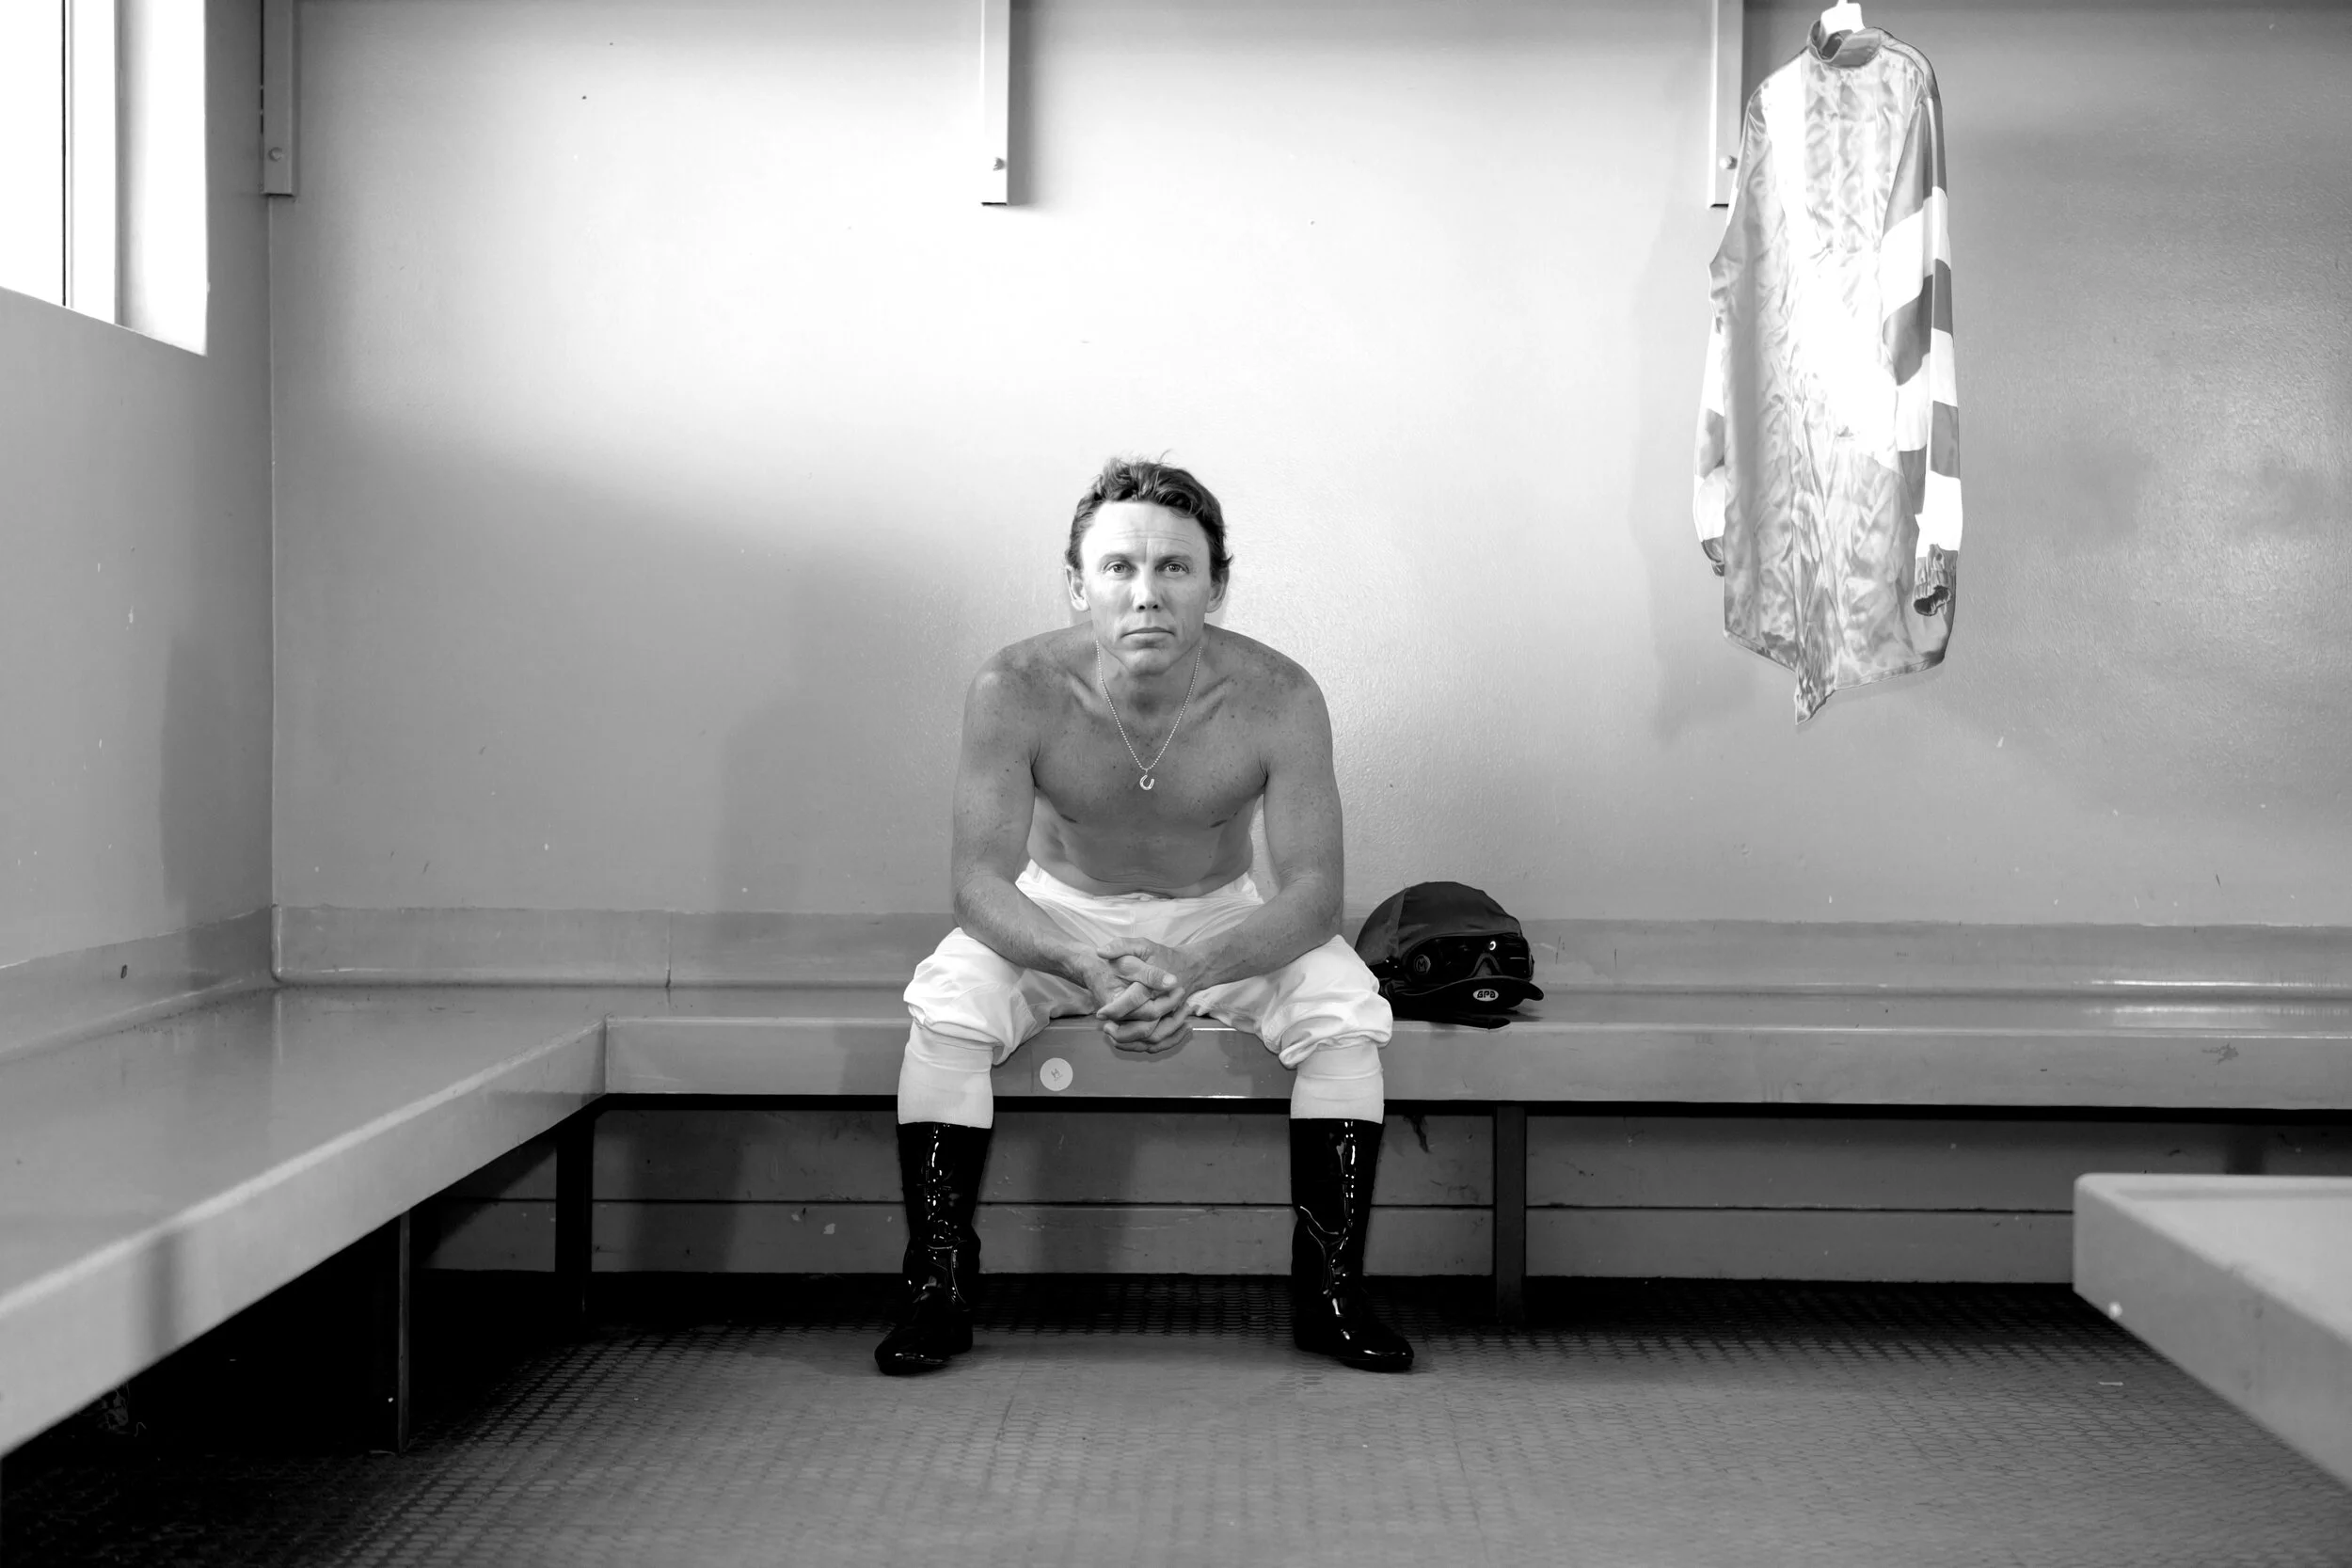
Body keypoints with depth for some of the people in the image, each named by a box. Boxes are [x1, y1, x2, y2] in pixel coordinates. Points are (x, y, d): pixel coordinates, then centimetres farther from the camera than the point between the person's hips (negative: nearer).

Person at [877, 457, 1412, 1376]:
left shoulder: (1278, 699, -23)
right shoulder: (1016, 691, -24)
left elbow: (1313, 891, -24)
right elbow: (980, 881, -24)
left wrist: (1190, 968, -44)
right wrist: (1093, 968, -45)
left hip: (1220, 921, 0)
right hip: (1058, 918, 0)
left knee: (1348, 1015, -25)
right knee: (945, 1007, -28)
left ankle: (1330, 1293, -11)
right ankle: (937, 1291, -15)